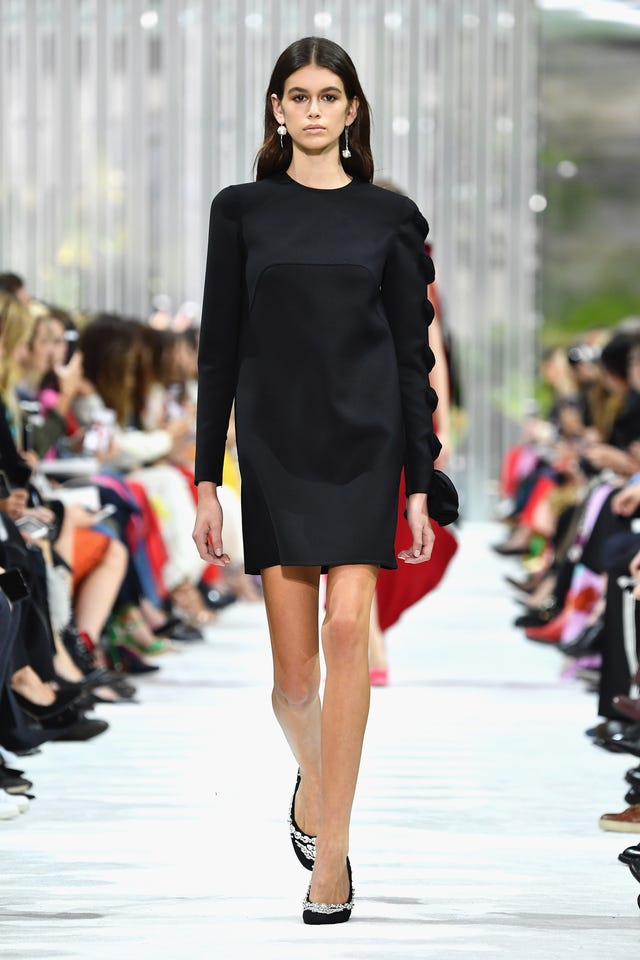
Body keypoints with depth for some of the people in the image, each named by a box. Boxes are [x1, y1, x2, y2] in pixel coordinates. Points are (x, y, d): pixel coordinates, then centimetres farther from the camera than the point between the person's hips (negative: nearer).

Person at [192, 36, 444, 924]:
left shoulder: (389, 216, 5)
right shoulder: (242, 210, 6)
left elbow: (413, 352, 4)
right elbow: (219, 346, 5)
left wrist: (420, 485, -1)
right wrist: (207, 480, 1)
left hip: (365, 440, -1)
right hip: (274, 444, 1)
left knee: (347, 626, -17)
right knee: (294, 669, 2)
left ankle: (330, 853, -12)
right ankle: (312, 778, 37)